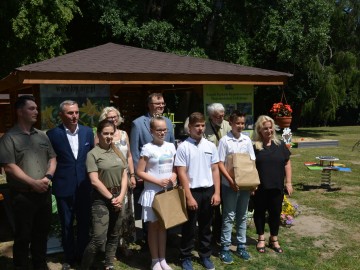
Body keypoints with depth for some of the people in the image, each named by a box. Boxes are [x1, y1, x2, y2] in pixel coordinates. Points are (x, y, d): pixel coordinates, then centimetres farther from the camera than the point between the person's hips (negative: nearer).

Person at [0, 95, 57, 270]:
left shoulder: (42, 136, 10)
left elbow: (52, 158, 11)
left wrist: (48, 177, -7)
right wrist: (33, 183, -16)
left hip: (44, 193, 5)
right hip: (22, 196, -5)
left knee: (42, 232, 16)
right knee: (23, 236, 6)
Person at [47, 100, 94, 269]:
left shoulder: (88, 132, 2)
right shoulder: (53, 134, -8)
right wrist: (51, 177, -7)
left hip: (84, 186, 3)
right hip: (64, 187, -2)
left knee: (84, 223, 13)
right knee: (66, 224, 11)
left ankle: (82, 255, 32)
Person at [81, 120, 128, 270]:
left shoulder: (118, 153, 10)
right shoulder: (93, 154, -6)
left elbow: (124, 176, 8)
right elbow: (94, 181, -12)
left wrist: (120, 196, -5)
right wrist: (111, 198, -11)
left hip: (118, 198, 6)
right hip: (101, 199, -5)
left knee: (114, 236, 13)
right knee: (98, 239, -10)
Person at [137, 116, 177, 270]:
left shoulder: (171, 146, 4)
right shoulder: (148, 148, -10)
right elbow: (140, 172, -10)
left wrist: (174, 176, -8)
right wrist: (158, 181, -18)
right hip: (153, 192, -4)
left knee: (163, 225, 14)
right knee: (153, 226, 7)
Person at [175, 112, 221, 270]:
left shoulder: (210, 146, 4)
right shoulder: (183, 147, -9)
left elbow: (215, 170, 7)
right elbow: (181, 174, -11)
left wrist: (217, 193, 1)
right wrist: (189, 197, -13)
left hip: (208, 191, 4)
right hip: (192, 191, -4)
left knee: (206, 227, 17)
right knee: (189, 228, 8)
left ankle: (205, 255, 32)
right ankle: (186, 257, 24)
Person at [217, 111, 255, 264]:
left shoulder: (247, 140, 4)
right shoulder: (224, 140, -9)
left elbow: (252, 161, 9)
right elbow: (220, 164, -9)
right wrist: (230, 180, -17)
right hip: (230, 185, -4)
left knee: (242, 216, 13)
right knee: (229, 216, 4)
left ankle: (241, 246, 25)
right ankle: (225, 248, 13)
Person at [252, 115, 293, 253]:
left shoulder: (280, 144, 4)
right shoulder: (254, 146, -5)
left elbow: (287, 164, 7)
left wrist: (288, 182, 3)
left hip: (277, 187, 2)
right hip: (259, 187, -2)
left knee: (275, 213, 11)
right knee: (260, 212, 11)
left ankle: (274, 239, 28)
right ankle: (261, 238, 28)